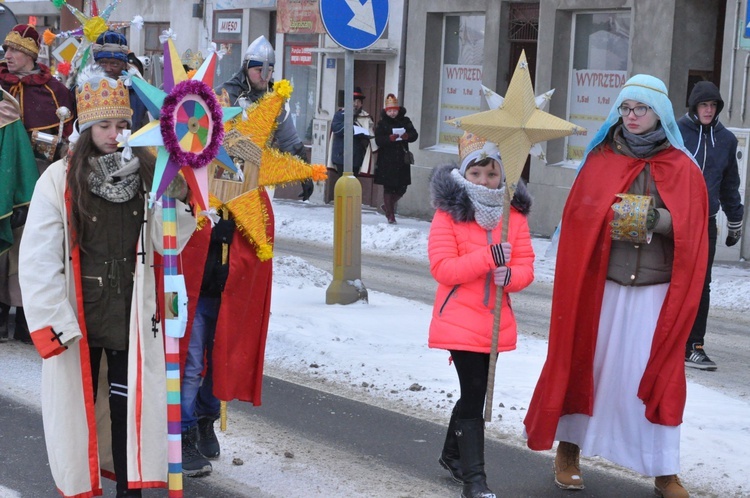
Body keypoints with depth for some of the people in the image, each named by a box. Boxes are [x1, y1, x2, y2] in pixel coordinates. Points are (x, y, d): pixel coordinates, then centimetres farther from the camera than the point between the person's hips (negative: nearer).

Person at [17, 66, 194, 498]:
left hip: (131, 315, 2)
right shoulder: (60, 180, -9)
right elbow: (38, 260, -10)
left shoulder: (145, 176, 1)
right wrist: (56, 323, -13)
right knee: (79, 403, 10)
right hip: (78, 319, -2)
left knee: (129, 404, 7)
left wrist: (178, 201, -20)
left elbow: (166, 242, -4)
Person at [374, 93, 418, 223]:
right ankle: (390, 214, 8)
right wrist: (389, 138, -26)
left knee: (401, 188, 6)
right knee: (388, 187, -1)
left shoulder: (405, 121, 8)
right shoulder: (382, 123, 1)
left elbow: (415, 135, 2)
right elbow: (378, 140, -9)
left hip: (402, 159, 3)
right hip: (386, 160, -3)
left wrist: (407, 136, -19)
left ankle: (388, 206, 30)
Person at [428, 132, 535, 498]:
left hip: (496, 322, 5)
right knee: (474, 394, -9)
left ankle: (453, 454, 40)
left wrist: (510, 275, -22)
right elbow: (442, 269, -15)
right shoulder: (448, 214, -8)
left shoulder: (514, 216, 4)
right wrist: (489, 257, -25)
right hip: (460, 320, -5)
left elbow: (526, 266, 2)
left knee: (475, 391, 18)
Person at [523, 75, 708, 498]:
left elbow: (693, 228, -2)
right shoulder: (600, 159, 5)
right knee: (587, 364, 7)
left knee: (657, 375, 0)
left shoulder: (682, 168, 3)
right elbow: (578, 215, 0)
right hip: (601, 284, 1)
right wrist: (614, 215, -17)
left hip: (656, 289, -1)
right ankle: (569, 448, 24)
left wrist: (656, 220, -19)